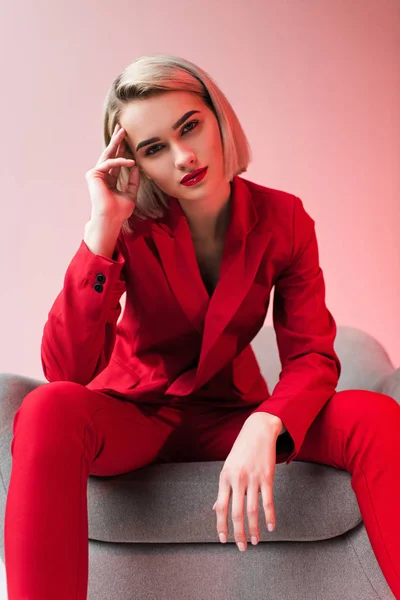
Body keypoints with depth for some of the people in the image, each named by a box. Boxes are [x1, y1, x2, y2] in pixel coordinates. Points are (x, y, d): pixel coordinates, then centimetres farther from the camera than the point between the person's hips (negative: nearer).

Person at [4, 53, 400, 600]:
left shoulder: (283, 219, -7)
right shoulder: (130, 227, -13)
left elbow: (312, 356, -10)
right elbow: (65, 372, -23)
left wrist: (265, 425, -32)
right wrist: (102, 231, -31)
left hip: (230, 415, 2)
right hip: (133, 414, -1)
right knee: (49, 411, -36)